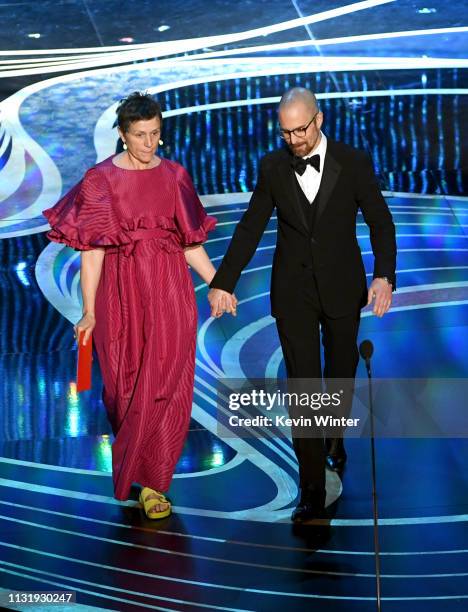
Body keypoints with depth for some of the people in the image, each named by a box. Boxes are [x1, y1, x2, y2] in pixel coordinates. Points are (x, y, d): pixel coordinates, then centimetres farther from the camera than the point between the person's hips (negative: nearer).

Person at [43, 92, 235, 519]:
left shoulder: (174, 177, 4)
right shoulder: (101, 180, -4)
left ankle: (153, 481, 12)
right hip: (121, 295, -1)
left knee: (165, 388, 0)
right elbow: (92, 249, -7)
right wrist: (89, 311, -12)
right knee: (126, 386, 9)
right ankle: (133, 464, 35)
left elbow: (190, 242, 8)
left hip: (169, 294, 2)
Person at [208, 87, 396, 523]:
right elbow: (250, 228, 4)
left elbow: (379, 221, -3)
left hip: (342, 288, 0)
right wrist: (222, 282, 1)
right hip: (293, 291, 0)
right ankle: (312, 490, 1)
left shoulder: (353, 163, -6)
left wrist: (384, 275, -17)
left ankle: (334, 437, 47)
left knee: (341, 372, 16)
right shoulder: (272, 167, -1)